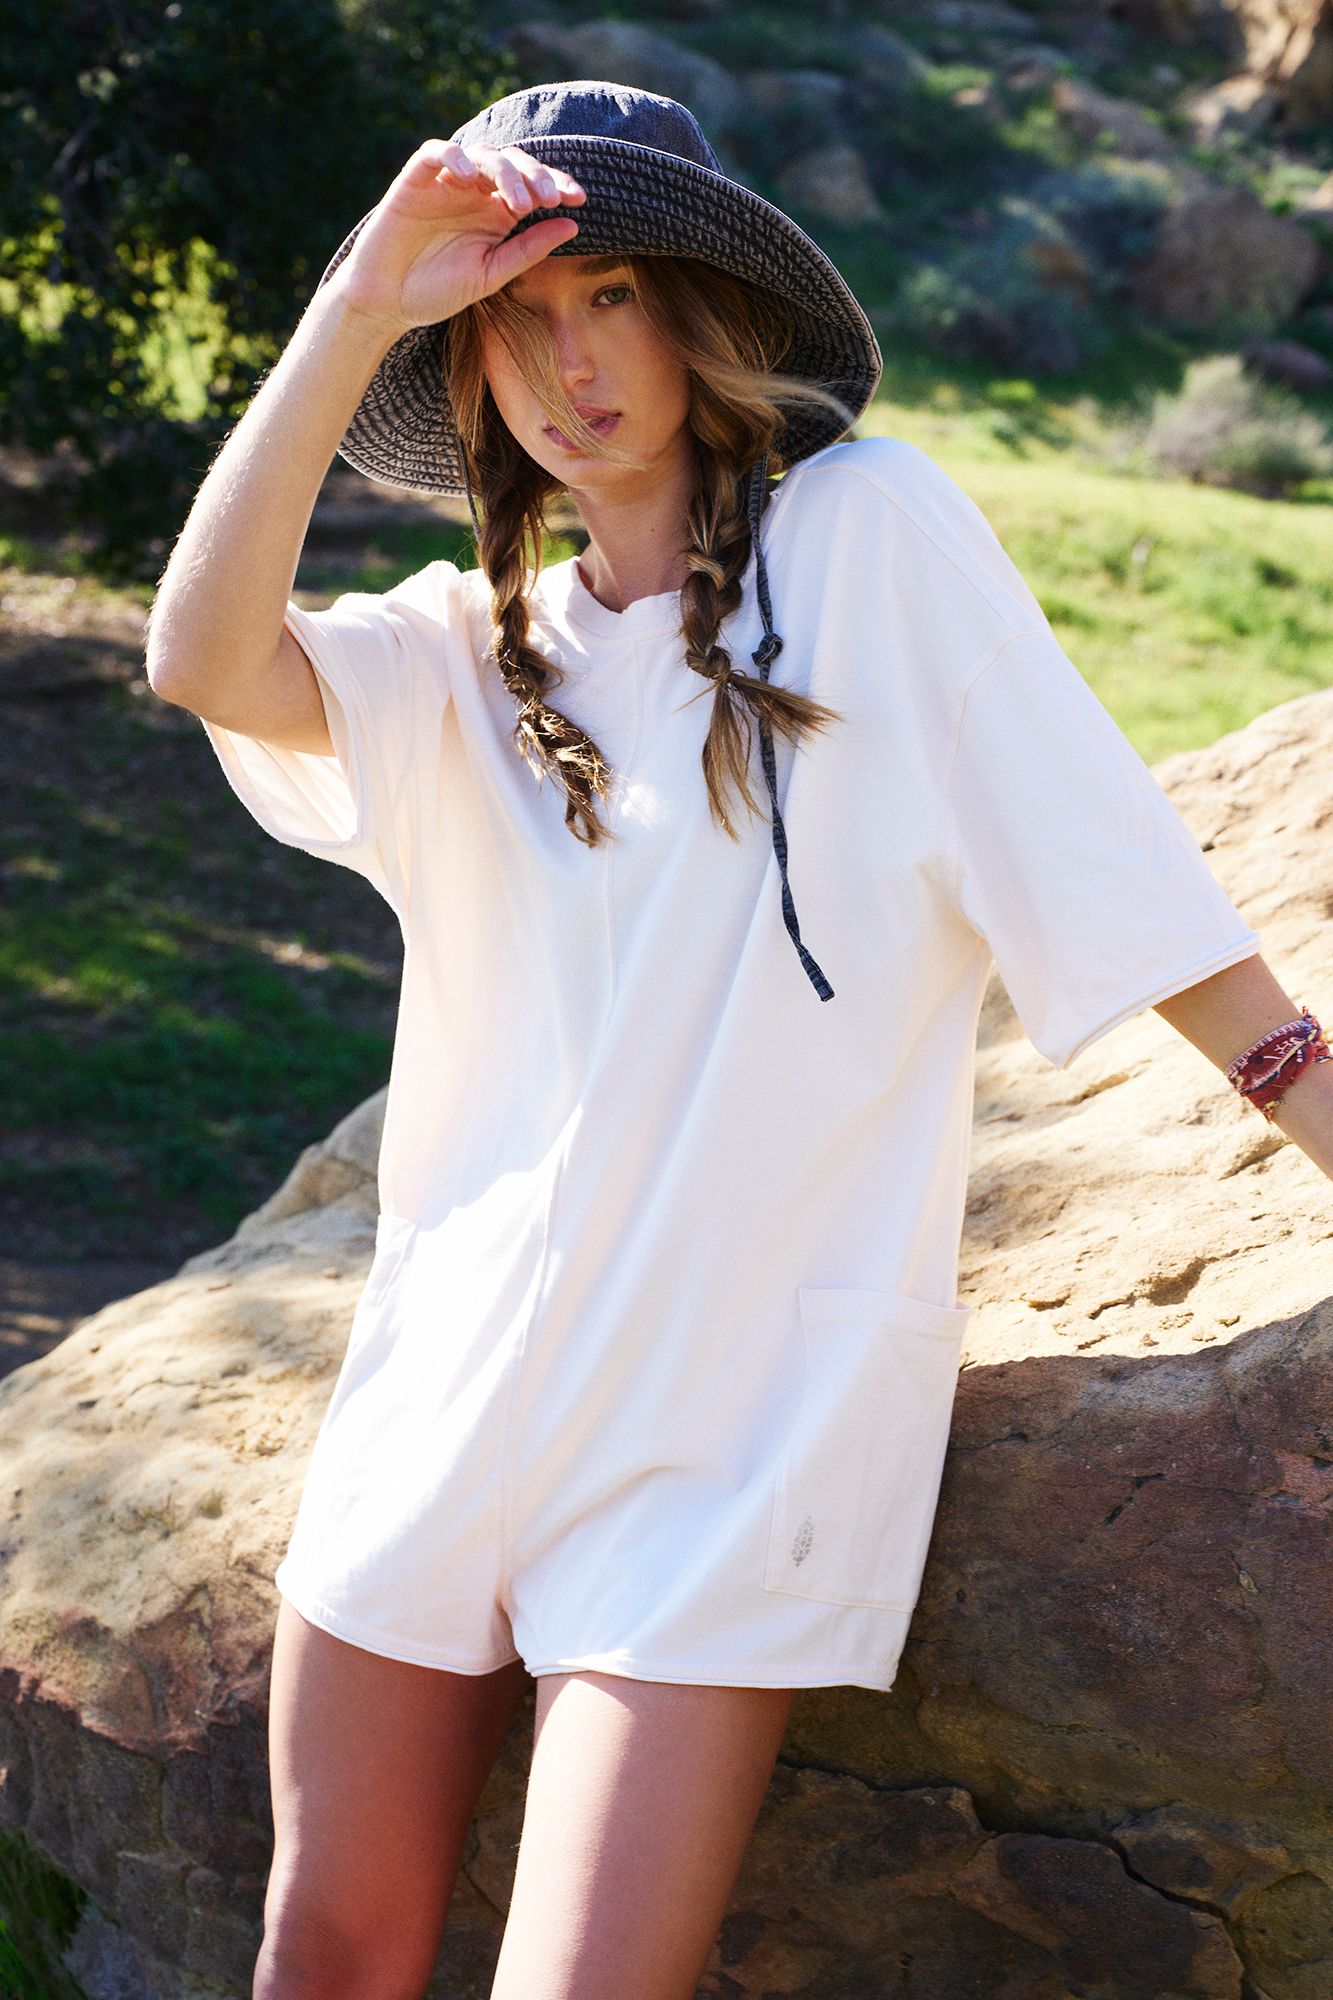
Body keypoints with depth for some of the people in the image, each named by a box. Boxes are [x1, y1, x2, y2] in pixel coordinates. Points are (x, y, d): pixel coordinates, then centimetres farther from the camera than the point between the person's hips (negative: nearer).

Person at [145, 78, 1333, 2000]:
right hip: (450, 1390, 4)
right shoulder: (463, 652, 9)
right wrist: (360, 306, -11)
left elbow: (1106, 855, -1)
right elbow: (207, 657, -10)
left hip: (734, 1418, -4)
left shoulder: (866, 529, -1)